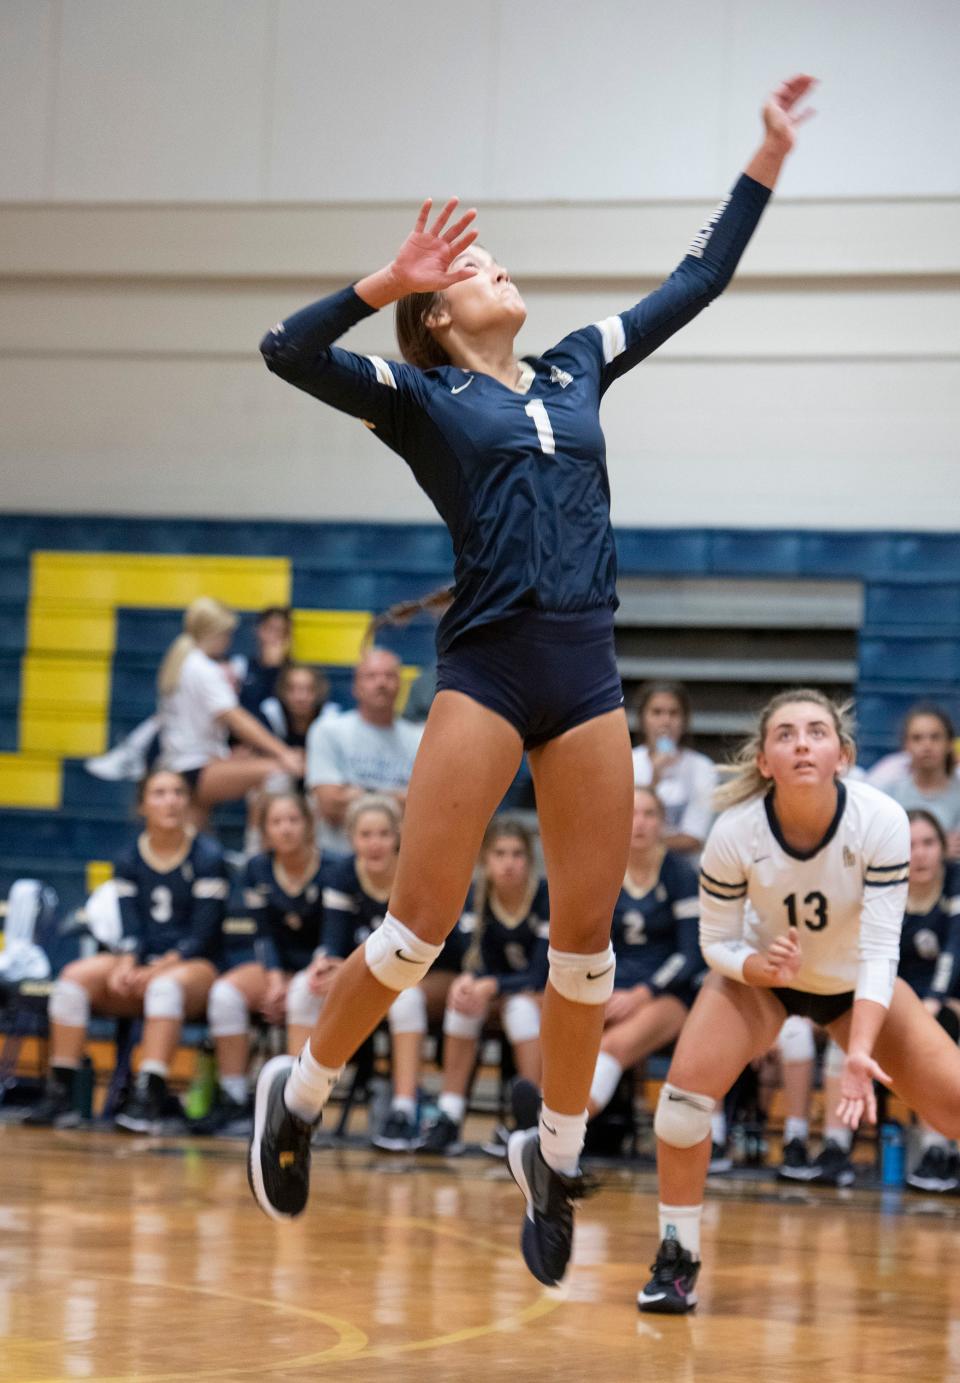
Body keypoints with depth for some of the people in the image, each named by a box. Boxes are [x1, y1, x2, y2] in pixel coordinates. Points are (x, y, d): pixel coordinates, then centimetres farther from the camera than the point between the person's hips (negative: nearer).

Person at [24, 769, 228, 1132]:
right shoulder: (128, 861, 11)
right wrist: (125, 965, -19)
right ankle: (59, 1092, -27)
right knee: (75, 976, -23)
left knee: (166, 985, -39)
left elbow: (202, 935, -8)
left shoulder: (207, 858, -2)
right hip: (140, 966, 4)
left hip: (193, 968, -4)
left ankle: (148, 1098, -49)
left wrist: (156, 970, -20)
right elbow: (132, 929, 3)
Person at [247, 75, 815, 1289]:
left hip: (588, 675, 4)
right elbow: (288, 352, -9)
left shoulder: (576, 371, 19)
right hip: (487, 667, -4)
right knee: (422, 922, -7)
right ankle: (299, 1093, 12)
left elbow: (696, 283, 25)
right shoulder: (421, 396, 5)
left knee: (585, 935, 3)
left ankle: (554, 1154, 17)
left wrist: (767, 161, 23)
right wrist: (388, 281, -16)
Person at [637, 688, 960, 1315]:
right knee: (687, 1086, -24)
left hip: (858, 983, 1)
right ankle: (678, 1261, -6)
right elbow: (717, 943, -15)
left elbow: (880, 948, -30)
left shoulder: (881, 821, -30)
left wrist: (860, 1054, -42)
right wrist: (762, 968, -37)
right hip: (761, 970, 0)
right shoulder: (735, 832, -28)